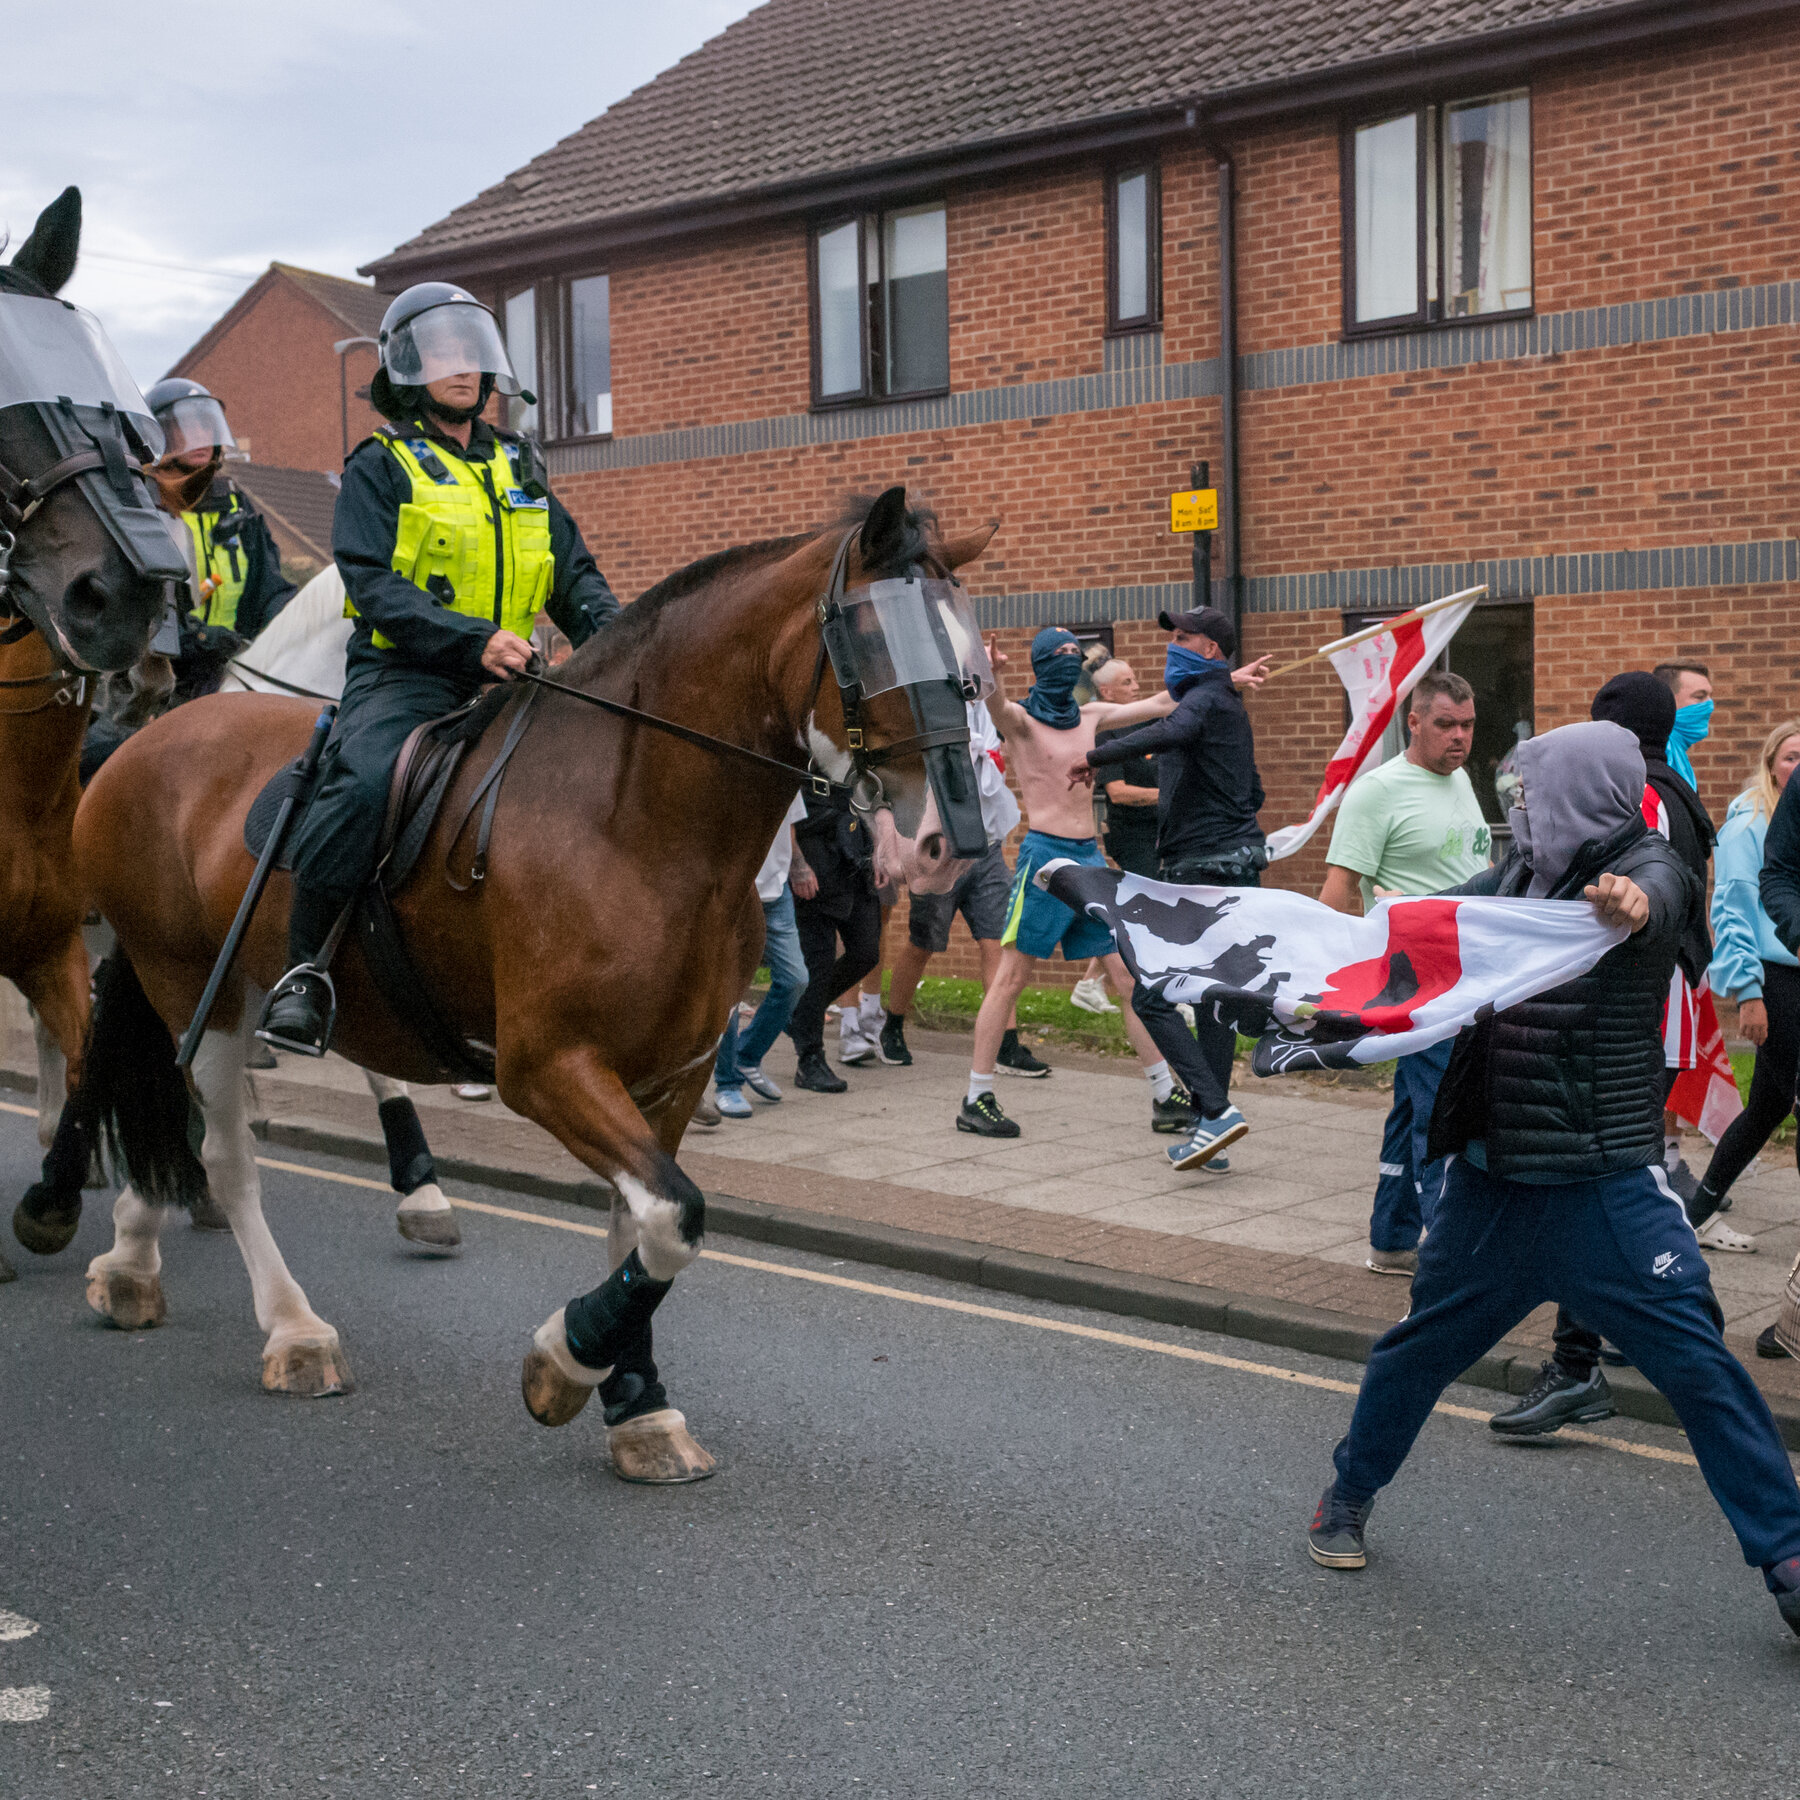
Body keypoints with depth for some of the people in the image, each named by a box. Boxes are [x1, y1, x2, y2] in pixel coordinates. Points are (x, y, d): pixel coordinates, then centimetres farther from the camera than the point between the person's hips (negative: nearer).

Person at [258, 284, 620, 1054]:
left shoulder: (519, 468, 22)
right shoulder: (380, 466, 5)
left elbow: (576, 577, 20)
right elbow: (376, 588, -9)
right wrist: (472, 638, -24)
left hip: (503, 684, 5)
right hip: (402, 675, -5)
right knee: (365, 782, -33)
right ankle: (303, 965, -18)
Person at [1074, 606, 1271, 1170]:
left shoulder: (1205, 699, -11)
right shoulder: (1230, 706, 20)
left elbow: (1169, 734, -35)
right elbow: (1253, 794, 28)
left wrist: (1095, 758, -25)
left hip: (1203, 869, -10)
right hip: (1239, 870, 10)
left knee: (1150, 994, -9)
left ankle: (1216, 1110, -16)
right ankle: (1208, 1125, 15)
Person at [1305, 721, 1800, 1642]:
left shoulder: (1643, 865, -10)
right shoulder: (1518, 874, 9)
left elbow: (1657, 898, -34)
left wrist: (1632, 906, -57)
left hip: (1607, 1188, -6)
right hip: (1493, 1178, 6)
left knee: (1697, 1359, -6)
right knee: (1419, 1343, 15)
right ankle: (1348, 1497, 35)